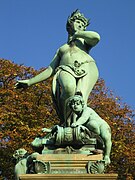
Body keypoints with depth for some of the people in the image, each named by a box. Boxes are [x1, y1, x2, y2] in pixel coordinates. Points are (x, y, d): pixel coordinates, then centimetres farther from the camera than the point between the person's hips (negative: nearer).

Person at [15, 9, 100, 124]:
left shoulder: (84, 40, 33)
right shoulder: (61, 50, 38)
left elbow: (96, 37, 7)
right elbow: (50, 70, 29)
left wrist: (77, 34, 21)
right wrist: (30, 82, 21)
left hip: (87, 68, -1)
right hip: (66, 70, 1)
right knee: (69, 87, -38)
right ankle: (66, 122, -32)